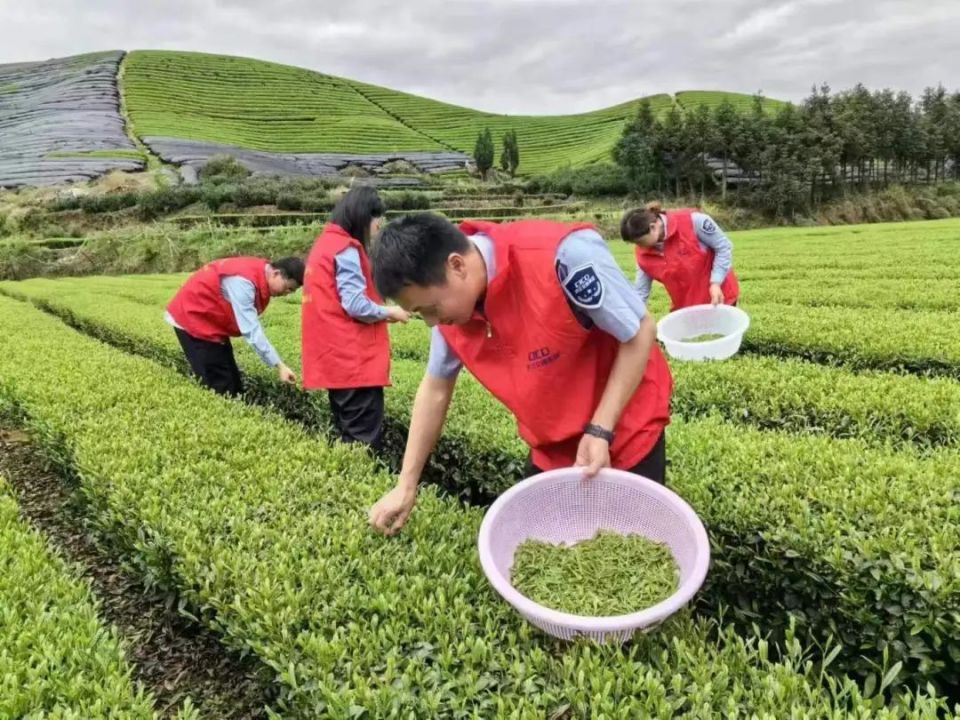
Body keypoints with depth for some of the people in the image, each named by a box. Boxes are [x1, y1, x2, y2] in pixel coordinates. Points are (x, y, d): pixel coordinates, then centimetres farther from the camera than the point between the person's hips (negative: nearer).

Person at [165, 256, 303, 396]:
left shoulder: (262, 273, -4)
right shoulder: (242, 281, -33)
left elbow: (250, 323, -1)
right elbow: (251, 330, -37)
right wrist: (279, 365, -39)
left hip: (212, 320, 9)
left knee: (233, 382, 8)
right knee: (220, 385, -11)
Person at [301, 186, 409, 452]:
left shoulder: (326, 244, 17)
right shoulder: (346, 249, -12)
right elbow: (355, 306, -18)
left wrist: (381, 312, 10)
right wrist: (390, 311, -2)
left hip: (337, 357, 10)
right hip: (354, 359, -10)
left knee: (349, 433, 15)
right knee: (365, 438, -7)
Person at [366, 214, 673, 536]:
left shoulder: (563, 256, -32)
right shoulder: (450, 300, -11)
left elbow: (640, 332, -21)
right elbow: (436, 388, 2)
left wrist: (600, 431, -25)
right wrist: (406, 486, 5)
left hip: (625, 432, -5)